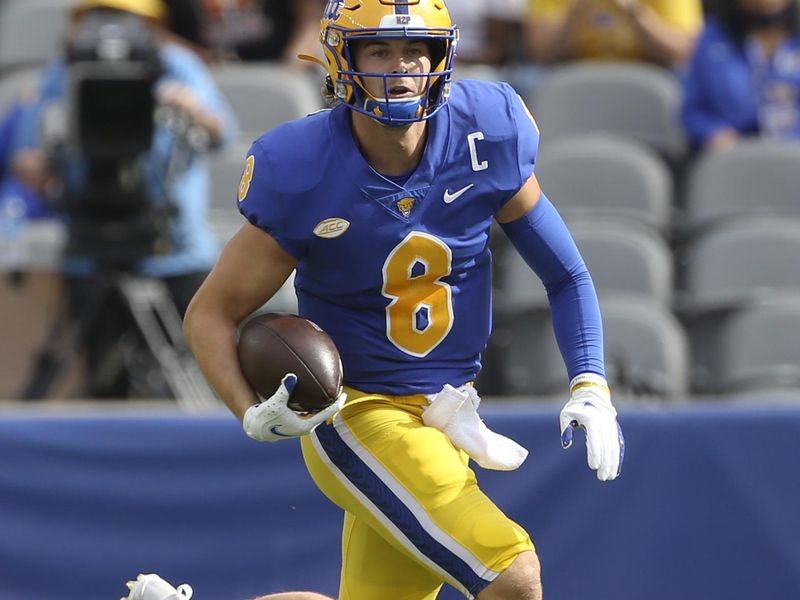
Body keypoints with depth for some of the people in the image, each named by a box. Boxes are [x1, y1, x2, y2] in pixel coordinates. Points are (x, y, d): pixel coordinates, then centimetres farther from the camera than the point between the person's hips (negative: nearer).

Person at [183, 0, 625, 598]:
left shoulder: (486, 139, -8)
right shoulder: (303, 176, -18)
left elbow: (566, 275, 5)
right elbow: (210, 314, -7)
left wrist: (590, 389, -8)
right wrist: (253, 414, -24)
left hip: (445, 411, 5)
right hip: (357, 416, -5)